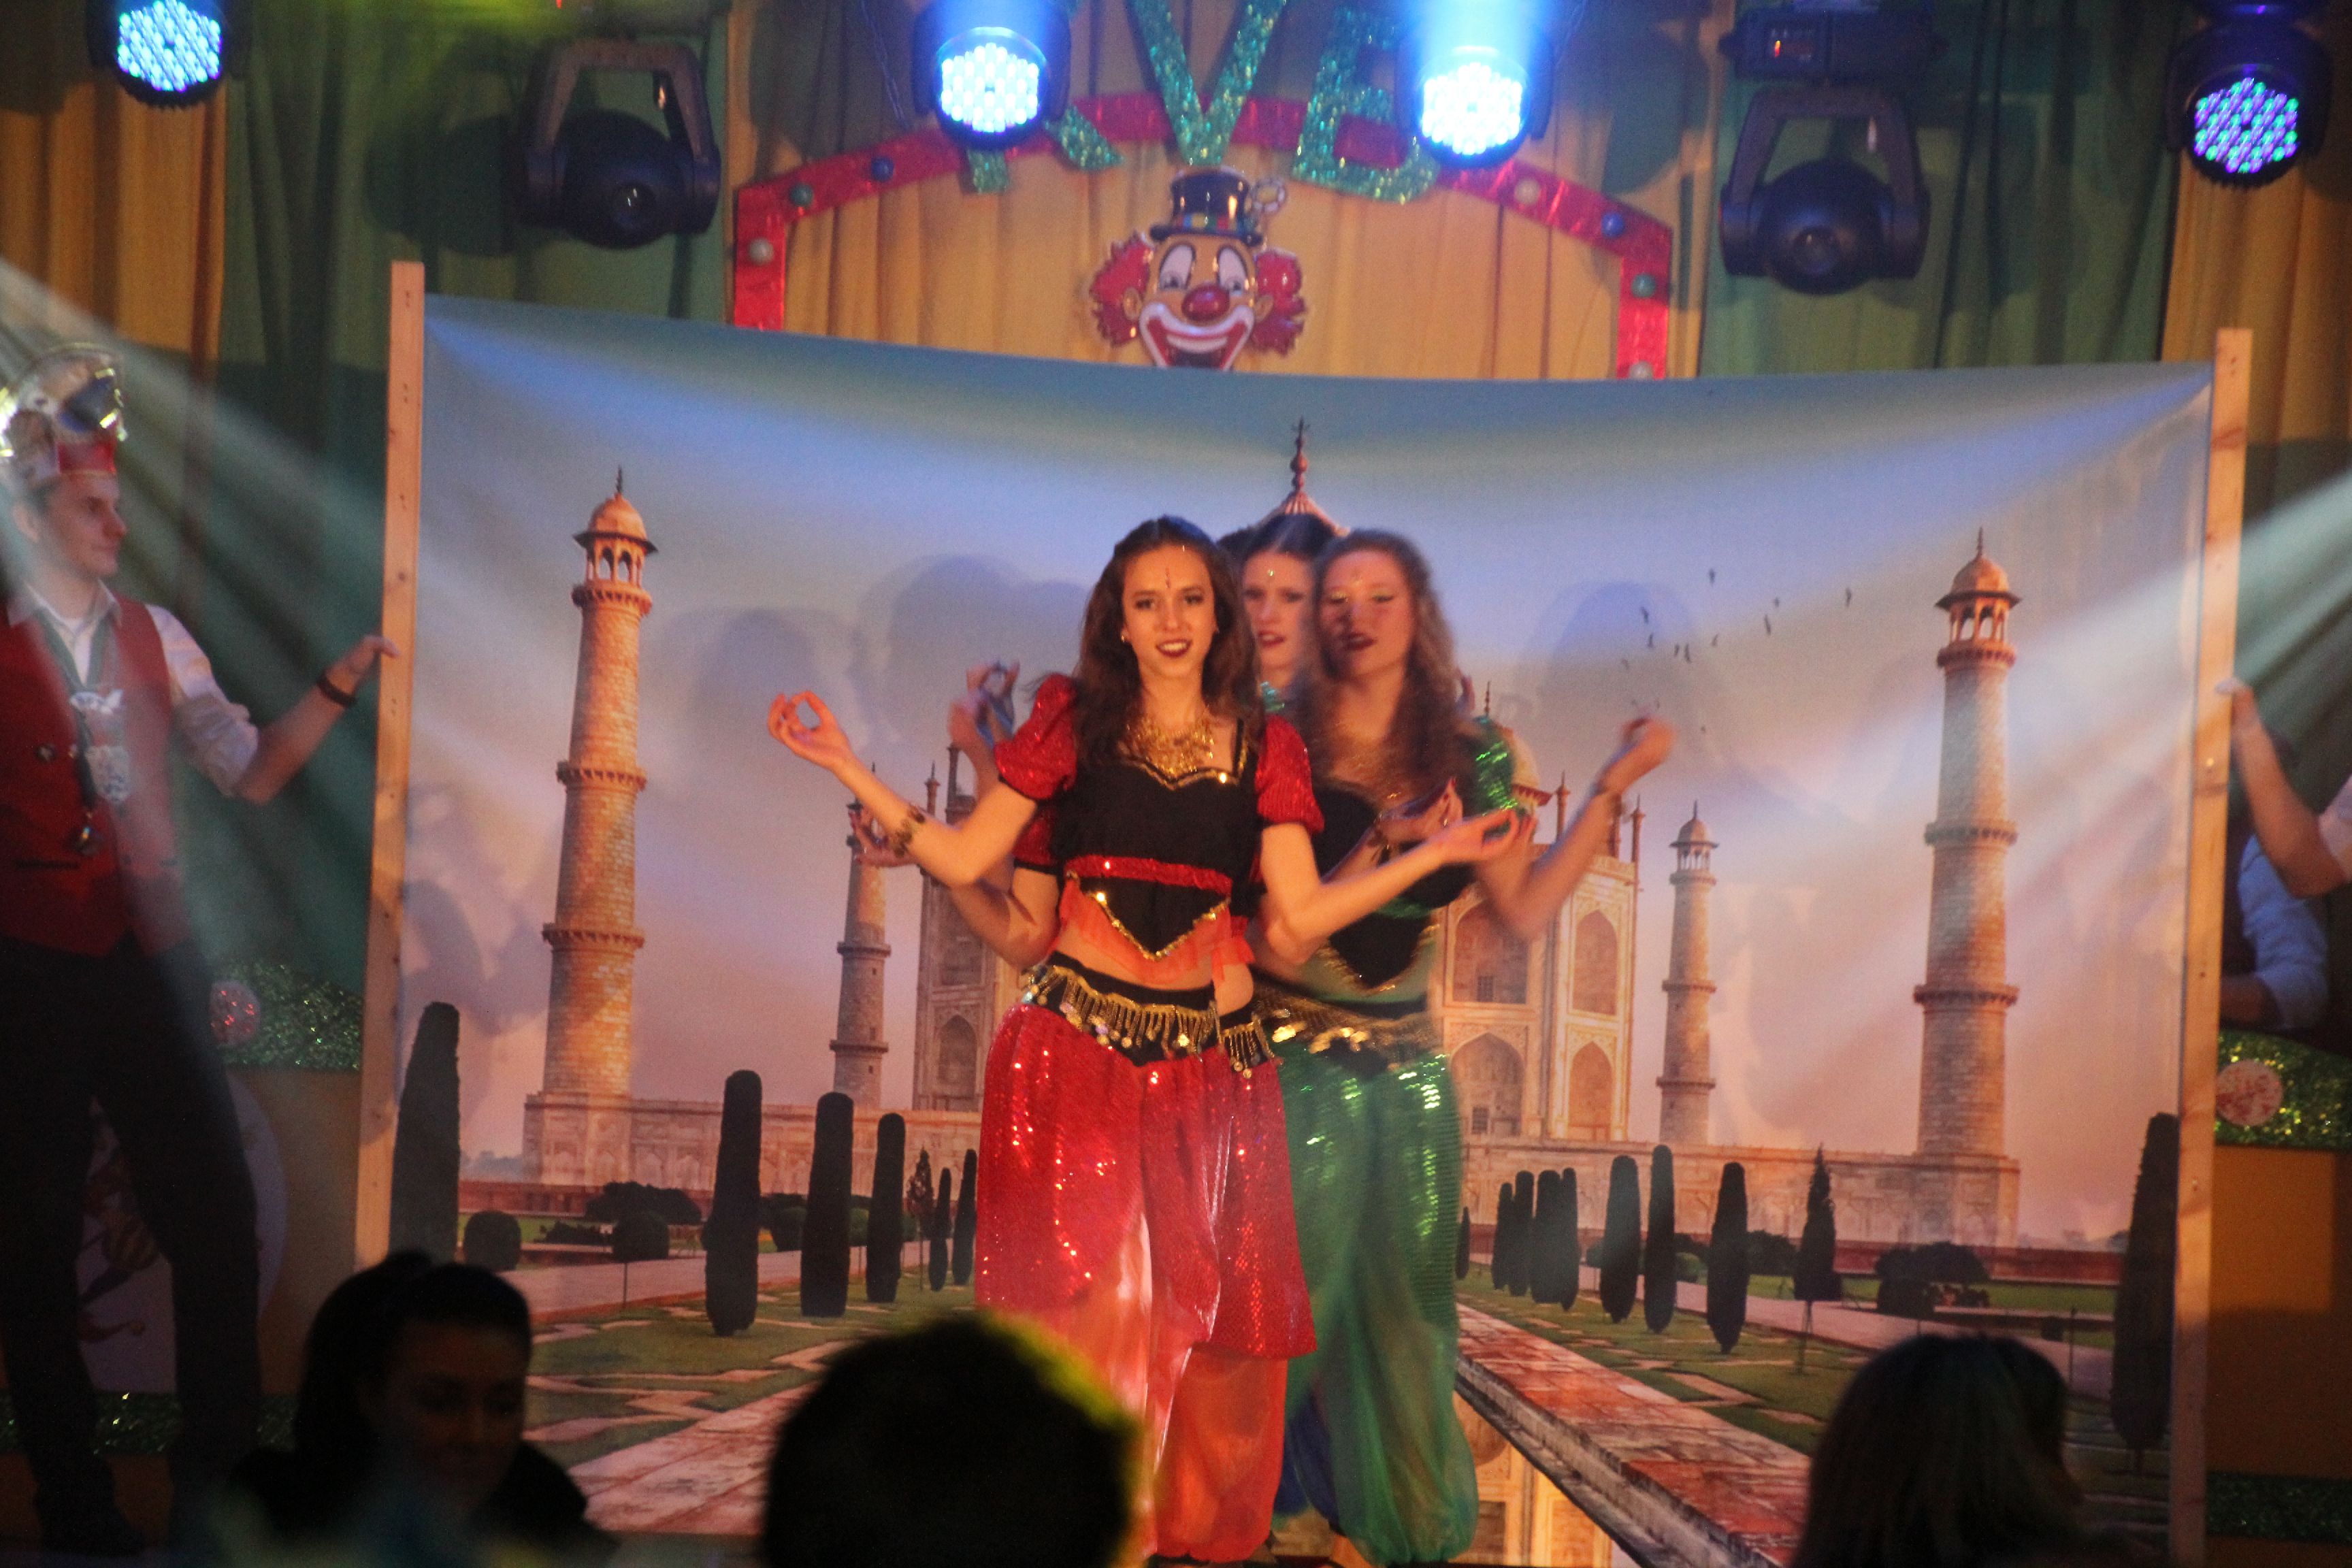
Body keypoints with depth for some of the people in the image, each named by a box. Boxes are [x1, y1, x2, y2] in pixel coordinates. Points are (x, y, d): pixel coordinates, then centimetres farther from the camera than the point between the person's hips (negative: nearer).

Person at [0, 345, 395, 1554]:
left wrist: (337, 686, -7)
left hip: (147, 962, 4)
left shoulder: (153, 639, 8)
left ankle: (218, 1478, 14)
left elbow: (253, 772, 5)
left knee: (219, 1220, 2)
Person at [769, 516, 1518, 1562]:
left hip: (1211, 1058, 2)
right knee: (1086, 1291, -10)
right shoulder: (1074, 723, 7)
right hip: (1075, 1044, -1)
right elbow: (963, 858, 4)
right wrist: (848, 769, 0)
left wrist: (1434, 854, -2)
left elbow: (1297, 923, 2)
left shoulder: (1264, 750, 10)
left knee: (1200, 1307, 2)